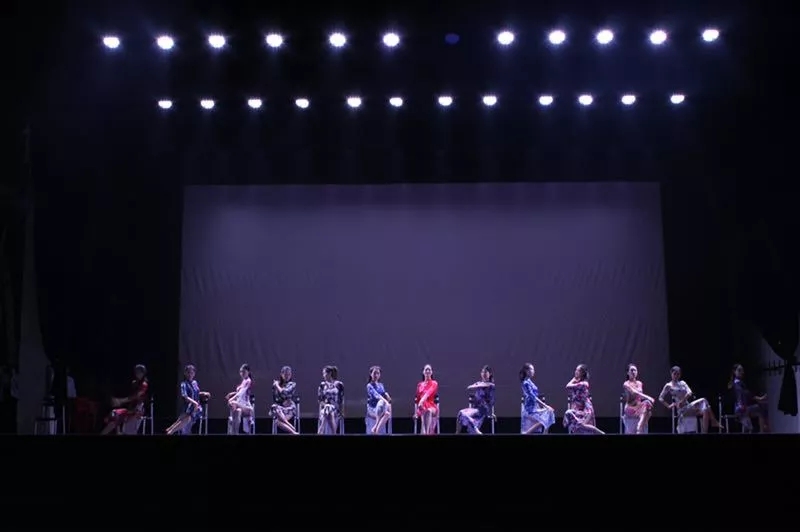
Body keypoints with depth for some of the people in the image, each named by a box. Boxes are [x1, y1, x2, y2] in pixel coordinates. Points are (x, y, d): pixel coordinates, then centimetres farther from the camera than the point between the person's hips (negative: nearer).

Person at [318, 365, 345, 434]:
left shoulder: (339, 385, 1)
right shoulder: (323, 385, 3)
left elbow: (342, 400, 3)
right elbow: (319, 399, 3)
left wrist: (342, 412, 2)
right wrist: (325, 405, -15)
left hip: (336, 412, 0)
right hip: (325, 411, 0)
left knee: (333, 432, 3)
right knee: (324, 431, -6)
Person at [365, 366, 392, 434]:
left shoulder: (381, 385, 16)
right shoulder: (369, 386, -3)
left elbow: (386, 394, 4)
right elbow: (376, 395, -20)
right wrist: (386, 402, -34)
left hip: (381, 409, 6)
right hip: (372, 409, -6)